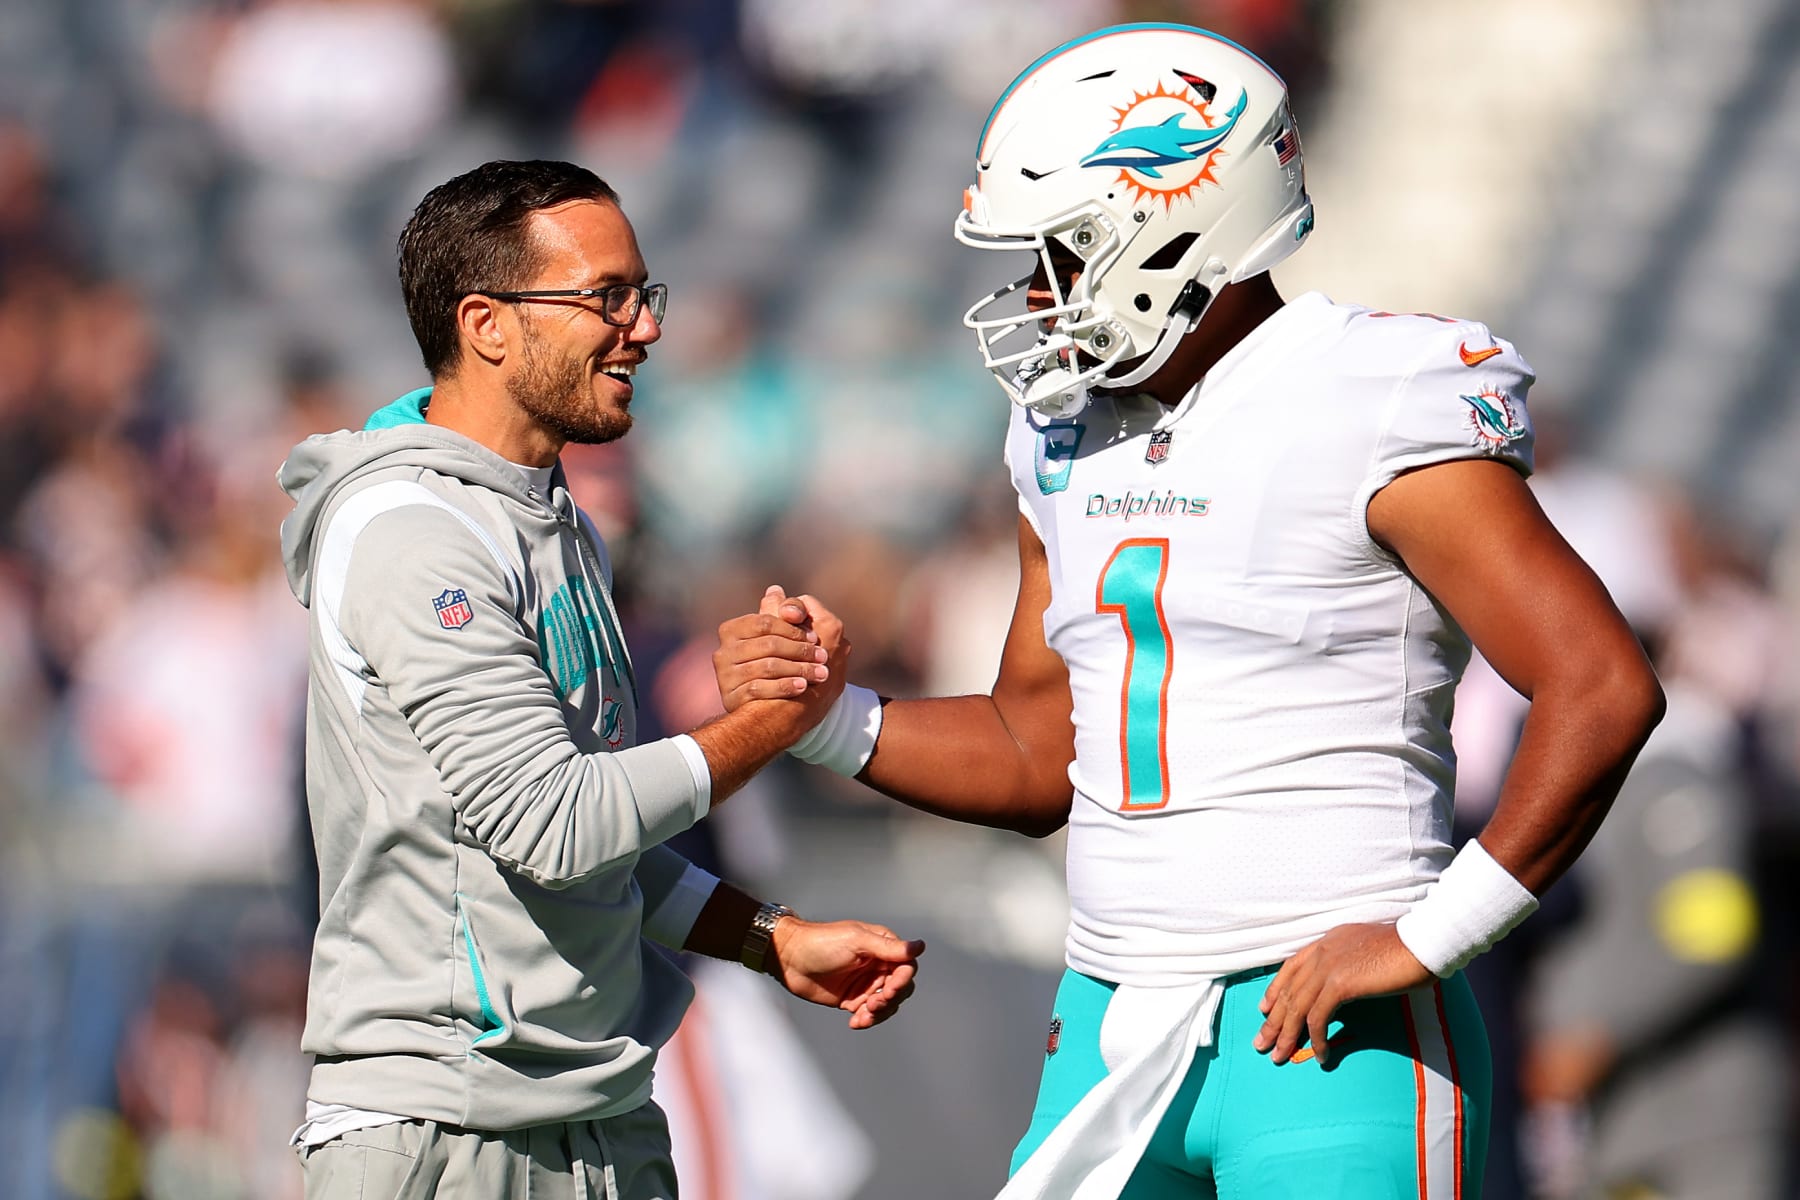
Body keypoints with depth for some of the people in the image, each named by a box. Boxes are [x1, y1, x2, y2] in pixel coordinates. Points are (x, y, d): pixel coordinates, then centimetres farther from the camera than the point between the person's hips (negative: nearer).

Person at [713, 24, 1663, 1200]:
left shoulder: (1371, 416, -11)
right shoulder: (1073, 437, 13)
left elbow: (1605, 692, -17)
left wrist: (1425, 939, -17)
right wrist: (832, 717, 4)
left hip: (1332, 1048, -7)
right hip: (1114, 1029, 7)